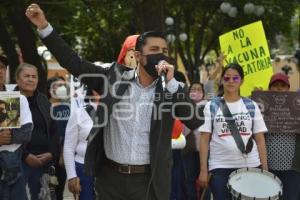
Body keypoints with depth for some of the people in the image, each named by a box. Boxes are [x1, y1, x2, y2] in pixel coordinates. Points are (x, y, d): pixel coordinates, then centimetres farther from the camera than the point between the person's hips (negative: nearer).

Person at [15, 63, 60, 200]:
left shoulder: (43, 100, 14)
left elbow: (54, 130, 15)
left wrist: (51, 153, 1)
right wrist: (25, 155, -14)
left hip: (44, 161, 5)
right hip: (19, 161, -5)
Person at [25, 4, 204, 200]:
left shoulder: (170, 89, -1)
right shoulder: (116, 77, 2)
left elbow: (197, 122, -12)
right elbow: (75, 63, 2)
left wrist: (171, 82, -17)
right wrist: (44, 26, -4)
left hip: (149, 180, -1)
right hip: (110, 176, 1)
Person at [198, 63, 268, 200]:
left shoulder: (251, 106, 7)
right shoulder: (212, 106, 3)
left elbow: (260, 139, 6)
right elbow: (204, 139, 1)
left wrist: (265, 168, 0)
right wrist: (203, 169, -5)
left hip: (250, 166, 1)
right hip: (220, 167, -1)